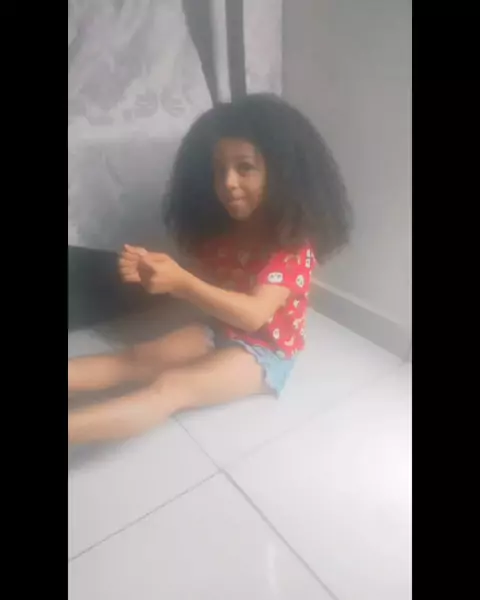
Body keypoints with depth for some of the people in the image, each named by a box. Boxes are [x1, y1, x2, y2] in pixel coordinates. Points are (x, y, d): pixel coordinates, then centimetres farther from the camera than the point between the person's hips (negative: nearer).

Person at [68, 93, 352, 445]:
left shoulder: (294, 243, -20)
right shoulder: (222, 229, 1)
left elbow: (253, 314, -30)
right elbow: (202, 284, 2)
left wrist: (180, 282, -39)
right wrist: (152, 269, -19)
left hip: (265, 350, -7)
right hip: (218, 331, 7)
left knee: (170, 387, -27)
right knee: (136, 359, -11)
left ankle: (73, 426, -38)